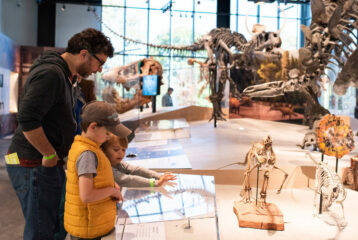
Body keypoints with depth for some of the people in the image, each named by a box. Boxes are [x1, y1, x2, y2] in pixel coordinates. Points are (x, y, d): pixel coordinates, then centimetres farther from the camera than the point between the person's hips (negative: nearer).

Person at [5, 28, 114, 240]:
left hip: (49, 162, 10)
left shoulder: (65, 75, 15)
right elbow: (27, 119, -28)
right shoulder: (50, 73, -19)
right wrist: (50, 155, -17)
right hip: (34, 164, -10)